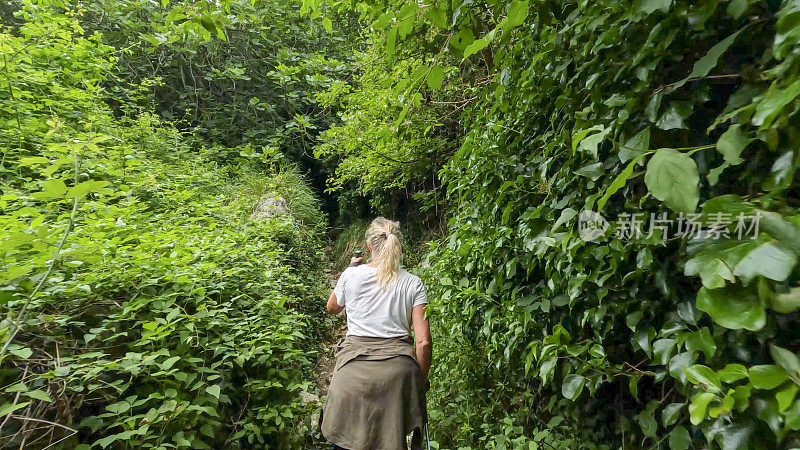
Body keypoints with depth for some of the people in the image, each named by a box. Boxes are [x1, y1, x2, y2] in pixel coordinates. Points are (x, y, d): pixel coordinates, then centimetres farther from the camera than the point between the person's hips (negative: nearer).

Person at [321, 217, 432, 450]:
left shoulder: (351, 275, 1)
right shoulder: (413, 284, 1)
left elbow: (332, 308, 22)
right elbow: (423, 342, -5)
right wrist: (422, 380, 11)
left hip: (354, 368, 0)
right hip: (398, 368, 1)